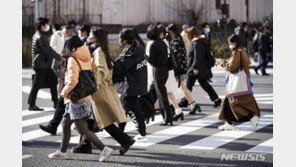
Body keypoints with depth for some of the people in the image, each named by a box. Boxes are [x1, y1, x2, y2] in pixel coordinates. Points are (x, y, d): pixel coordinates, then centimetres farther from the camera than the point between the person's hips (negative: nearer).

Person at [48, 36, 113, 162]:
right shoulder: (86, 60, 12)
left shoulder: (72, 59, -13)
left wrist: (64, 92, -8)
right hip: (86, 97, 9)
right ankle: (62, 151, 29)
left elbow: (73, 80, -21)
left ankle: (104, 149, -15)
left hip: (76, 99, -9)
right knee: (65, 123, 20)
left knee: (83, 129, -8)